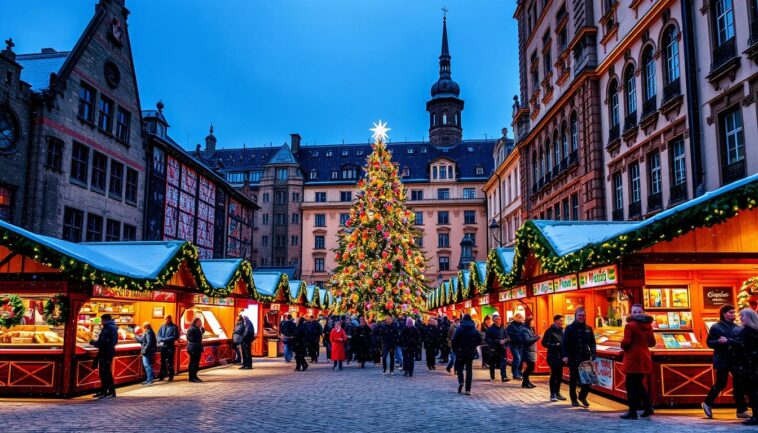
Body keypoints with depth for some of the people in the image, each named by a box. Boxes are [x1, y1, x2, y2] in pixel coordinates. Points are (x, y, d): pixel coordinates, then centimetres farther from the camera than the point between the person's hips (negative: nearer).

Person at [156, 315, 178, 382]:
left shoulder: (174, 327, -4)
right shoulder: (162, 326, 11)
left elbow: (175, 337, -11)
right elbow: (158, 335, 10)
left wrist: (165, 339, -16)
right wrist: (160, 340, -11)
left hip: (170, 347, -5)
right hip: (162, 346, 5)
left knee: (170, 362, -2)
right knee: (162, 361, 11)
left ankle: (171, 376, 5)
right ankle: (162, 375, 20)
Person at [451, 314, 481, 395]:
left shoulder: (460, 328, -8)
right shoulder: (475, 329, 4)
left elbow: (454, 340, -12)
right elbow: (479, 341, 3)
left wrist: (454, 349, 1)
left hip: (460, 352, -3)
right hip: (471, 352, 3)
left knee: (459, 367, 12)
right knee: (469, 369, 6)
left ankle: (461, 381, -14)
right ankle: (468, 389, 3)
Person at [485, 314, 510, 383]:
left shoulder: (503, 328, 8)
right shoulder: (490, 329, -7)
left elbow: (507, 338, 12)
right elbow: (487, 339, -11)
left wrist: (504, 341, -11)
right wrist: (498, 342, -17)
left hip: (502, 349, 3)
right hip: (493, 349, -3)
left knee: (504, 362, -11)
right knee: (492, 364, 8)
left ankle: (504, 377, -13)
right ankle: (492, 378, 22)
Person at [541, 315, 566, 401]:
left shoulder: (562, 330, 10)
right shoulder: (550, 331, -9)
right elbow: (544, 343, -12)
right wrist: (555, 345, -17)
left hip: (561, 356, 6)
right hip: (553, 356, -6)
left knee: (559, 375, 10)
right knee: (554, 375, -2)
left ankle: (557, 393, 21)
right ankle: (552, 394, 6)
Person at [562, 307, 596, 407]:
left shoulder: (588, 329, 9)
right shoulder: (569, 328, -1)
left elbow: (592, 343, 7)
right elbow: (564, 343, -6)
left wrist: (592, 354, -6)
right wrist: (565, 355, -15)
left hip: (586, 358, 2)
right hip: (573, 358, -2)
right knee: (573, 380, 7)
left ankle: (582, 396, 19)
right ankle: (574, 399, 19)